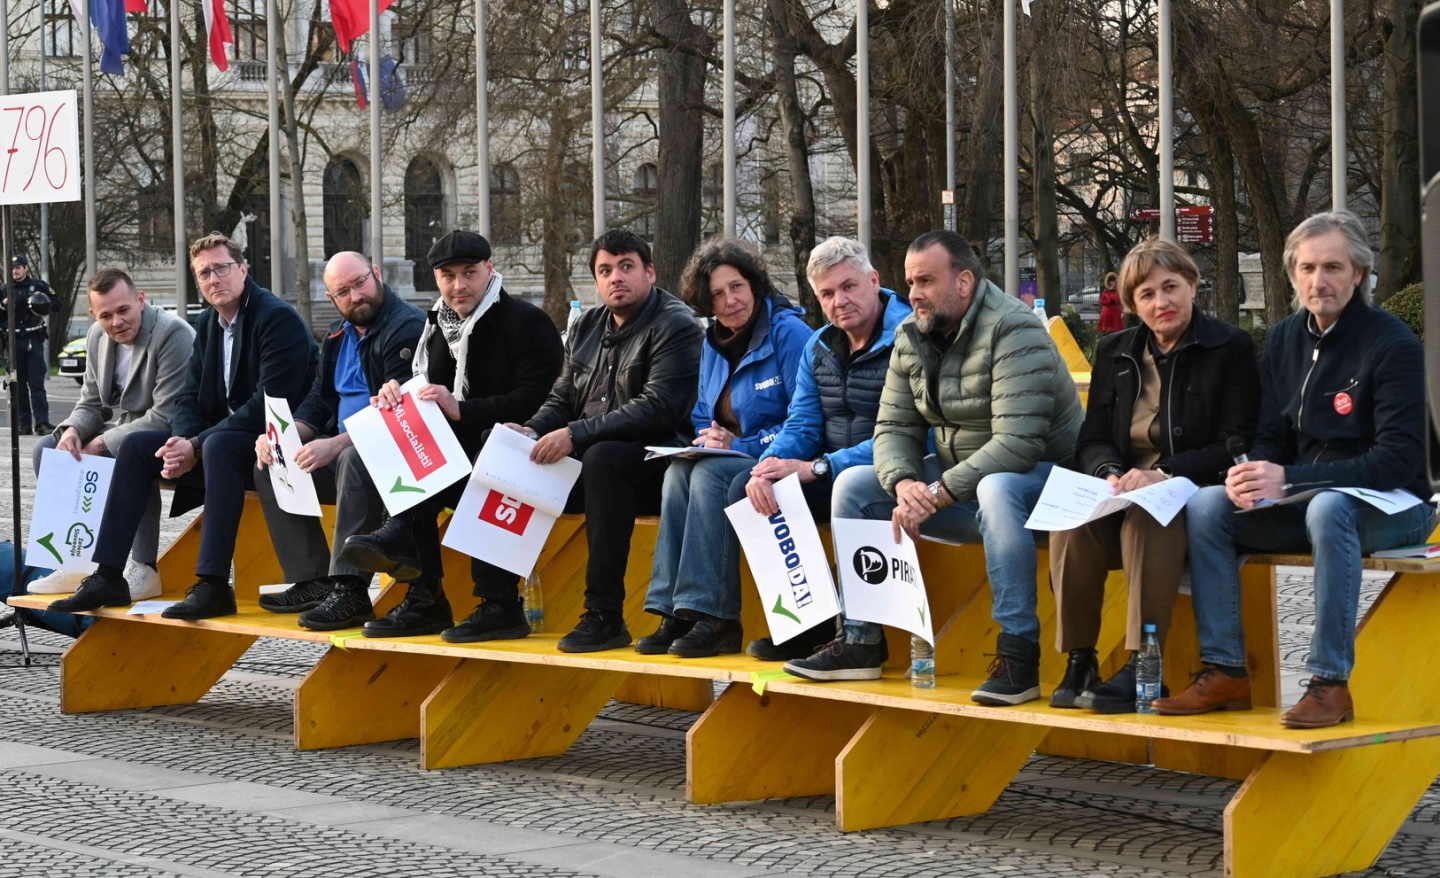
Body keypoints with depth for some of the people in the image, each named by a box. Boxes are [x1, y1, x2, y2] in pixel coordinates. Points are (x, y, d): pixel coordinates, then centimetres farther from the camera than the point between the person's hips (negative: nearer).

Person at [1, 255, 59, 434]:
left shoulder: (38, 285, 3)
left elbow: (57, 304, 5)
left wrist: (44, 303, -14)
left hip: (34, 340, -3)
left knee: (37, 383, -8)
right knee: (19, 384, 4)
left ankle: (42, 422, -13)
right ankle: (24, 423, 7)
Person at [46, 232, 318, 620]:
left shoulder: (278, 318, -16)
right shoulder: (209, 325, 11)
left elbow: (270, 404, -24)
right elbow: (190, 399, 10)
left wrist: (197, 446, -23)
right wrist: (181, 442, -14)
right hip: (225, 437, 9)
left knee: (218, 447, -36)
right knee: (137, 446, -1)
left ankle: (214, 586, -39)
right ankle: (107, 577, -5)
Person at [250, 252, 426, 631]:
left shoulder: (407, 328, -14)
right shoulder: (339, 335, 16)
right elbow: (318, 401, 18)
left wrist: (336, 445, -31)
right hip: (341, 452, 10)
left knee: (354, 459, -39)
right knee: (270, 465, 3)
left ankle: (350, 590, -40)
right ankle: (313, 581, -3)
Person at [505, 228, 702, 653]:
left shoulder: (675, 327, -9)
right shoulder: (586, 327, 15)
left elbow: (658, 409, -21)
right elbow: (562, 399, 18)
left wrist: (575, 435, -25)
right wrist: (533, 431, -6)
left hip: (654, 462, -8)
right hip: (590, 462, 8)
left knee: (603, 458, -37)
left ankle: (605, 615, -34)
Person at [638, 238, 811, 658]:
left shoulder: (789, 333, -10)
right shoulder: (714, 344, 13)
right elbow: (703, 419, 20)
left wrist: (740, 445, -18)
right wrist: (708, 439, -4)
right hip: (731, 458, 7)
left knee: (711, 473, -30)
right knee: (679, 471, -22)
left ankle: (714, 617, -30)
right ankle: (676, 613, -25)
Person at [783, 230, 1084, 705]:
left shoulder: (1013, 332, -21)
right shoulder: (911, 336, 4)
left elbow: (1017, 443, -30)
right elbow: (893, 428, 2)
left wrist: (937, 494, -30)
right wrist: (904, 483, -21)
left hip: (1036, 475, -8)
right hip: (956, 477, 8)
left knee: (997, 490, -41)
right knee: (854, 485, -2)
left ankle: (1019, 656, -37)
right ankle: (860, 641, 1)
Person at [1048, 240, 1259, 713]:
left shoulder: (1230, 349, 1)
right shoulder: (1115, 352, 16)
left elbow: (1236, 447, -5)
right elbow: (1092, 440, 15)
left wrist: (1164, 474, -19)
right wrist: (1110, 473, -10)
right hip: (1122, 496, 4)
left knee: (1147, 518, -38)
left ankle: (1140, 667, -34)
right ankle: (1078, 660, -22)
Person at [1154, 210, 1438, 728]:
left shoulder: (1392, 345, -13)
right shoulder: (1285, 339, 8)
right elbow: (1271, 435, 12)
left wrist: (1290, 481, -28)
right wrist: (1254, 475, -14)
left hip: (1391, 506, -7)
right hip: (1301, 505, 7)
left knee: (1328, 509, -39)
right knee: (1206, 505, -14)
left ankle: (1330, 683, -34)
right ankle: (1224, 672, -13)